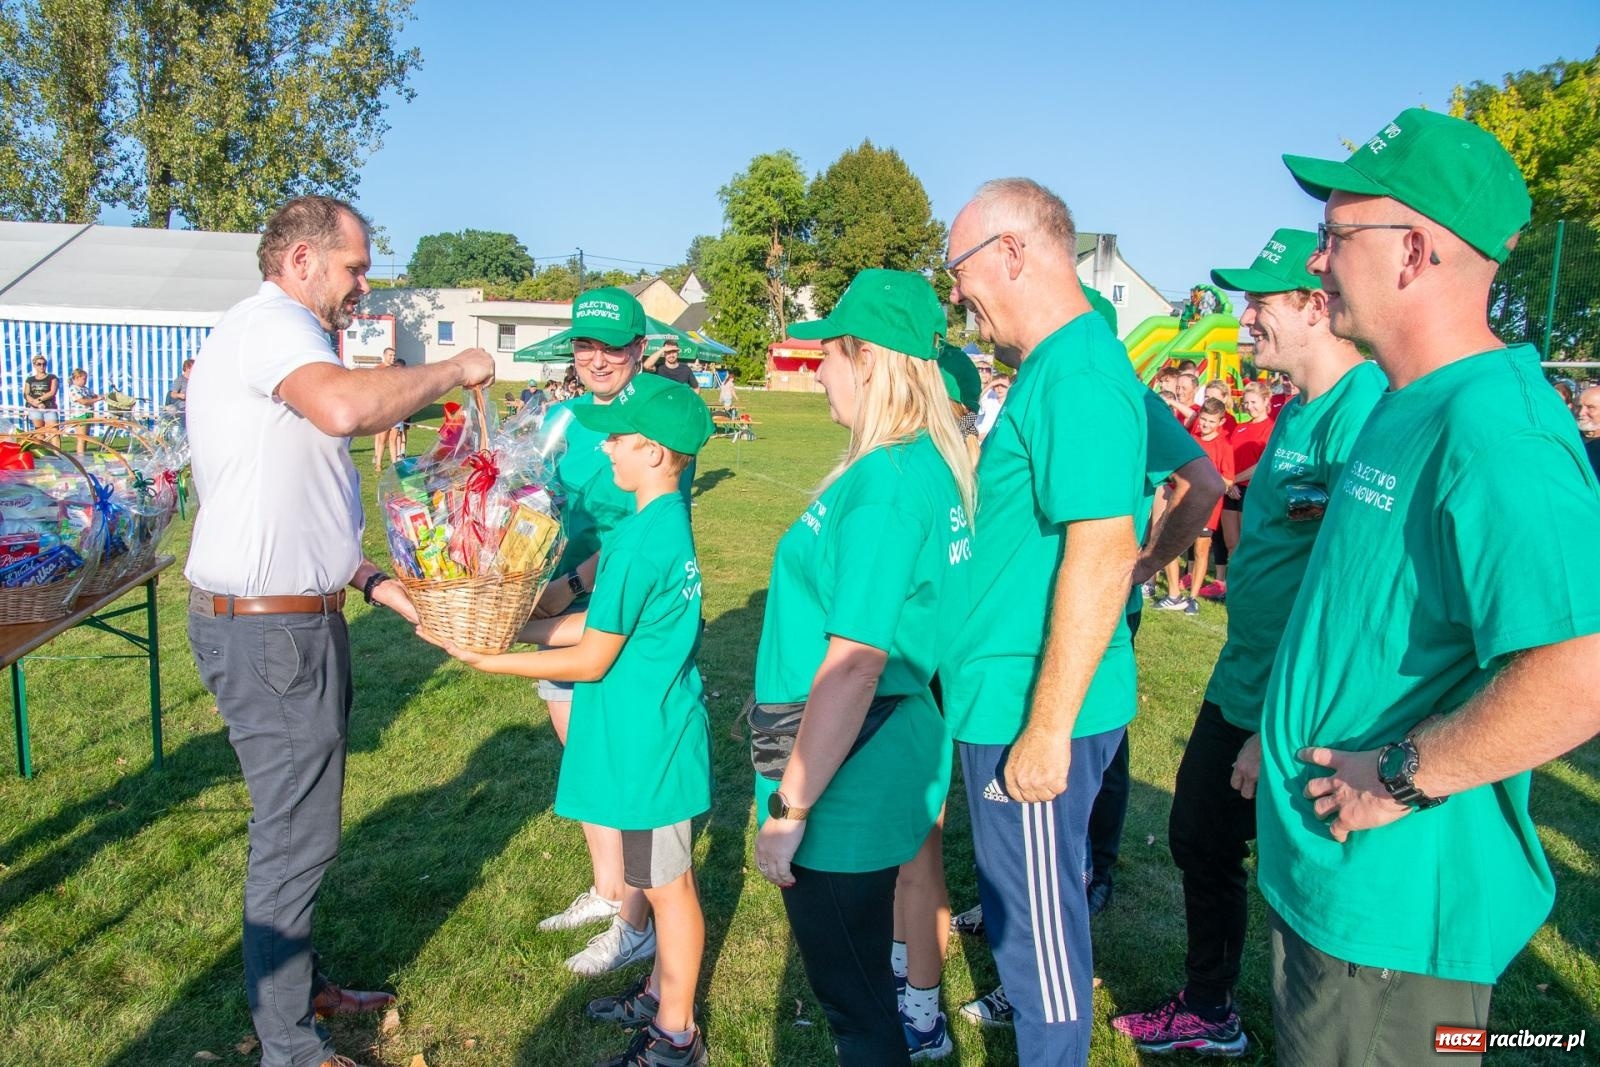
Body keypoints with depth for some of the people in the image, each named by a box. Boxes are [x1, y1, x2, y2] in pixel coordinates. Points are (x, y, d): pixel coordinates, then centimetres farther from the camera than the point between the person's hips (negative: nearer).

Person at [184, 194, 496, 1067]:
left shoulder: (268, 334, 18)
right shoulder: (270, 320, -15)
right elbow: (346, 406, -39)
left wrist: (371, 581, 15)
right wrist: (456, 369, -23)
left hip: (292, 619, 11)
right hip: (269, 631, -11)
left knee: (298, 823, 22)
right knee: (297, 835, 2)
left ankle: (298, 985, 39)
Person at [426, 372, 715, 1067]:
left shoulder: (639, 539, -25)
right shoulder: (670, 519, 5)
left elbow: (590, 660, -18)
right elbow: (606, 620, 11)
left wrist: (487, 660, -10)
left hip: (648, 736, -9)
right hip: (652, 728, 9)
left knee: (666, 884, 7)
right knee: (662, 879, 23)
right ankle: (663, 993, 41)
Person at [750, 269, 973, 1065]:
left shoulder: (881, 485, -24)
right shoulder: (937, 465, 5)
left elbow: (853, 668, -27)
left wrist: (788, 808, -20)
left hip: (846, 778, -9)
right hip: (892, 749, 9)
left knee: (852, 999, 10)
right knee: (861, 964, 27)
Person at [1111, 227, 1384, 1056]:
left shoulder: (1363, 414, -22)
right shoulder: (1294, 411, 8)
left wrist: (1280, 729, -23)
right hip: (1240, 686, 10)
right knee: (1198, 841, 21)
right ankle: (1207, 1013, 43)